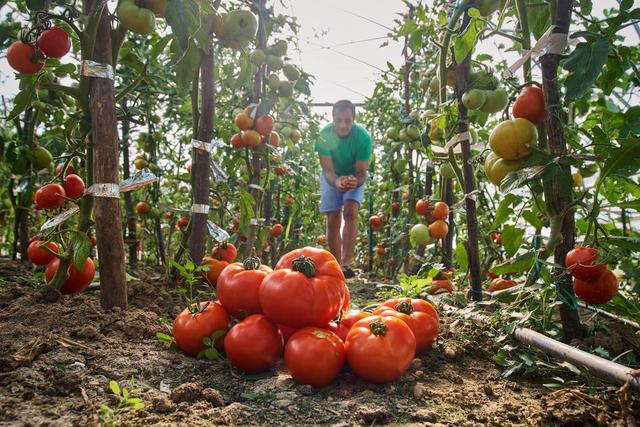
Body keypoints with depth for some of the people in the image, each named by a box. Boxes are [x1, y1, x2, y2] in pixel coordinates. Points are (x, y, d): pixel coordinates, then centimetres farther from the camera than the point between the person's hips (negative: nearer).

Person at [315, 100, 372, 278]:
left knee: (350, 212, -23)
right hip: (332, 177, 1)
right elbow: (327, 170, -28)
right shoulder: (324, 135, -26)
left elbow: (361, 172, -26)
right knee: (333, 221, -3)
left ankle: (346, 263, -26)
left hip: (354, 177, -1)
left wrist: (355, 182, -49)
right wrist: (336, 182, -50)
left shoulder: (363, 137, -28)